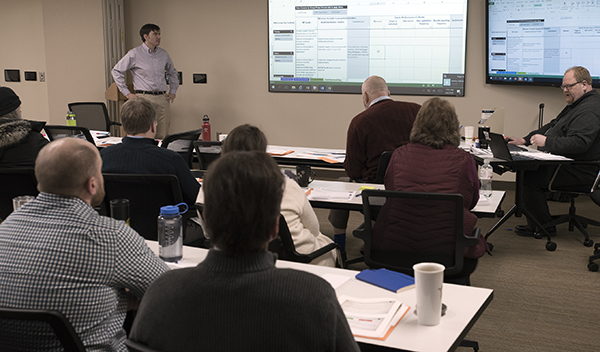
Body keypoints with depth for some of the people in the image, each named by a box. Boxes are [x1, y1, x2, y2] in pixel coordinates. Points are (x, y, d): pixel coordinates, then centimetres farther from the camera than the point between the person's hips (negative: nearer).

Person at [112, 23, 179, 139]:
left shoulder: (163, 54, 14)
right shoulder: (134, 54, -1)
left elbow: (172, 72, 30)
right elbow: (116, 71, 3)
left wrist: (173, 91, 18)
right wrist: (127, 93, -1)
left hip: (162, 99, 5)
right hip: (144, 98, -5)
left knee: (163, 137, 2)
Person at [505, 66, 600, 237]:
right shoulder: (577, 104, 18)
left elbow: (578, 143, -31)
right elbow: (553, 126, 23)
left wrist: (546, 141, -27)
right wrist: (524, 140, 15)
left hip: (580, 172, -11)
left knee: (530, 178, -20)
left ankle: (544, 227, -6)